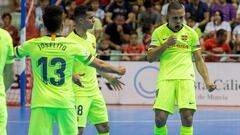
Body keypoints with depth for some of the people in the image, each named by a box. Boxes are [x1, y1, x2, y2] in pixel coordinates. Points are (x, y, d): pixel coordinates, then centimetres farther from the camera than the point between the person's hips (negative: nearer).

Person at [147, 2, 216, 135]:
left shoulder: (191, 33, 10)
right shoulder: (158, 32, 7)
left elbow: (199, 60, 14)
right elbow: (150, 58, 3)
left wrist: (207, 80, 3)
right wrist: (166, 45, -10)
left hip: (186, 78, 1)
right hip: (166, 78, 0)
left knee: (187, 118, -14)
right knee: (160, 118, -13)